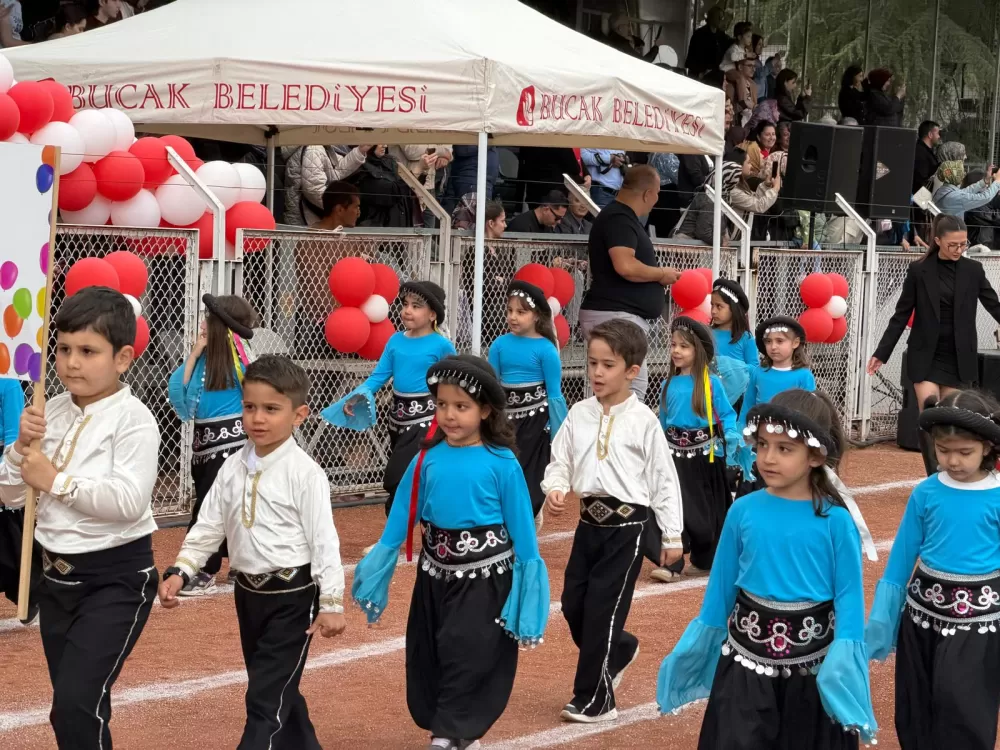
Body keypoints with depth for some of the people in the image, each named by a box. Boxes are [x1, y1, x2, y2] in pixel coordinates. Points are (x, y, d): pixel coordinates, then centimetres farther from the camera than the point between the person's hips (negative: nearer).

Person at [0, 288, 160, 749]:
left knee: (74, 707, -18)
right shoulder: (50, 414, 5)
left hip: (117, 578, -7)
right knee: (77, 711, 17)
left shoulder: (133, 420, -14)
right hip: (57, 576, 7)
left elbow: (129, 501, -26)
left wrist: (57, 481, -19)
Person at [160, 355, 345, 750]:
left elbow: (324, 540, -15)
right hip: (249, 594, 7)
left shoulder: (304, 473, -14)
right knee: (278, 690, 19)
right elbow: (208, 526, 8)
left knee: (266, 698, -8)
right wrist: (179, 571, -4)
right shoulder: (233, 468, 4)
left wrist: (332, 603, -17)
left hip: (293, 597, -7)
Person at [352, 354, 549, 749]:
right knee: (428, 655, 11)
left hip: (486, 575, -4)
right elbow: (403, 514, 5)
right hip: (436, 573, 4)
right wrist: (383, 555, 8)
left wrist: (528, 568, -2)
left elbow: (520, 522, -4)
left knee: (471, 656, -6)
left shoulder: (501, 463, -10)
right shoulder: (427, 459, -2)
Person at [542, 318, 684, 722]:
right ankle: (619, 650, 39)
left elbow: (664, 478, -5)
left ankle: (594, 699, 7)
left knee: (602, 606, -4)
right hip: (590, 520, 5)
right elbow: (560, 460, 8)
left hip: (628, 524, -5)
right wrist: (555, 488, -15)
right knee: (573, 602, 10)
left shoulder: (643, 421, -9)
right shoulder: (580, 414, 3)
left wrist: (672, 537, -4)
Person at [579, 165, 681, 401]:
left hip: (622, 316, 11)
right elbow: (625, 266, -26)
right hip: (615, 315, -11)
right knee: (632, 389, -17)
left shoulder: (622, 217, 19)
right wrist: (661, 274, -11)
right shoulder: (619, 219, -13)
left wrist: (658, 276, 16)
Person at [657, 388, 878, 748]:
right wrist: (701, 646, 9)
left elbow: (849, 596, -7)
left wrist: (845, 661, -14)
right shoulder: (743, 511, -4)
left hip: (813, 665, -1)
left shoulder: (835, 520, -11)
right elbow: (722, 586, 5)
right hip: (745, 659, 2)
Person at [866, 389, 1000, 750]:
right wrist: (880, 621, 6)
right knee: (914, 715, 13)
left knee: (965, 719, 0)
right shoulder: (926, 493, -2)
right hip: (922, 615, 3)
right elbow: (900, 561, 6)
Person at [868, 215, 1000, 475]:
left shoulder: (973, 270, 1)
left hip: (959, 357, 1)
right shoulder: (919, 270, -3)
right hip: (925, 356, -1)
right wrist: (881, 353, -1)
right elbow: (901, 315, 2)